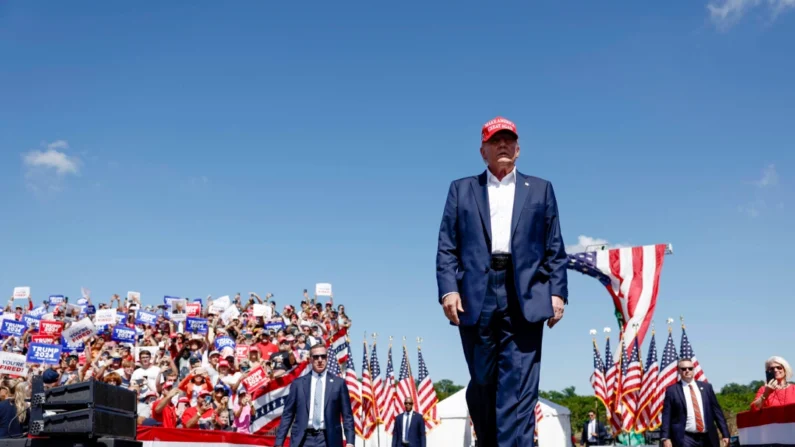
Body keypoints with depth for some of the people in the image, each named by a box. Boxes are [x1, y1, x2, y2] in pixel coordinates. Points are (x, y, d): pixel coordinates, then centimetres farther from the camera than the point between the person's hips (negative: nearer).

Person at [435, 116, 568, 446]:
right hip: (476, 296, 1)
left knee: (519, 388, -8)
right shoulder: (461, 189, 17)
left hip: (524, 297, -1)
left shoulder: (540, 190, 18)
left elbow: (555, 249, 11)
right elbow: (446, 248, 7)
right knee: (482, 384, 7)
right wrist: (448, 289, -7)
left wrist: (557, 292, -1)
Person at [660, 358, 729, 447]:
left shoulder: (706, 387, 11)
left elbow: (717, 411, 11)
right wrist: (665, 438, -12)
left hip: (707, 438, 4)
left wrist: (725, 434, 6)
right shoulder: (672, 390, 2)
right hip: (685, 439, -3)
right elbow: (666, 416, -2)